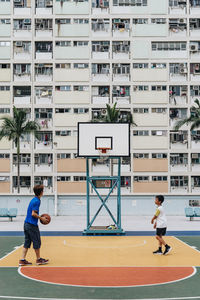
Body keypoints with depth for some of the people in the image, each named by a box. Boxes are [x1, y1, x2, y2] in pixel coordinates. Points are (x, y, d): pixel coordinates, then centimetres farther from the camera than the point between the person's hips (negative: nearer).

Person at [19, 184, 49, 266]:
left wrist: (40, 217, 14)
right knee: (37, 242, 5)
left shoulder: (33, 200, 13)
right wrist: (41, 218, -9)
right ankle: (38, 259, 16)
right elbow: (33, 214, -20)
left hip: (27, 224, 9)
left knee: (27, 243, 10)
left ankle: (22, 260, 9)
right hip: (32, 225, -9)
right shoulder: (37, 201, -15)